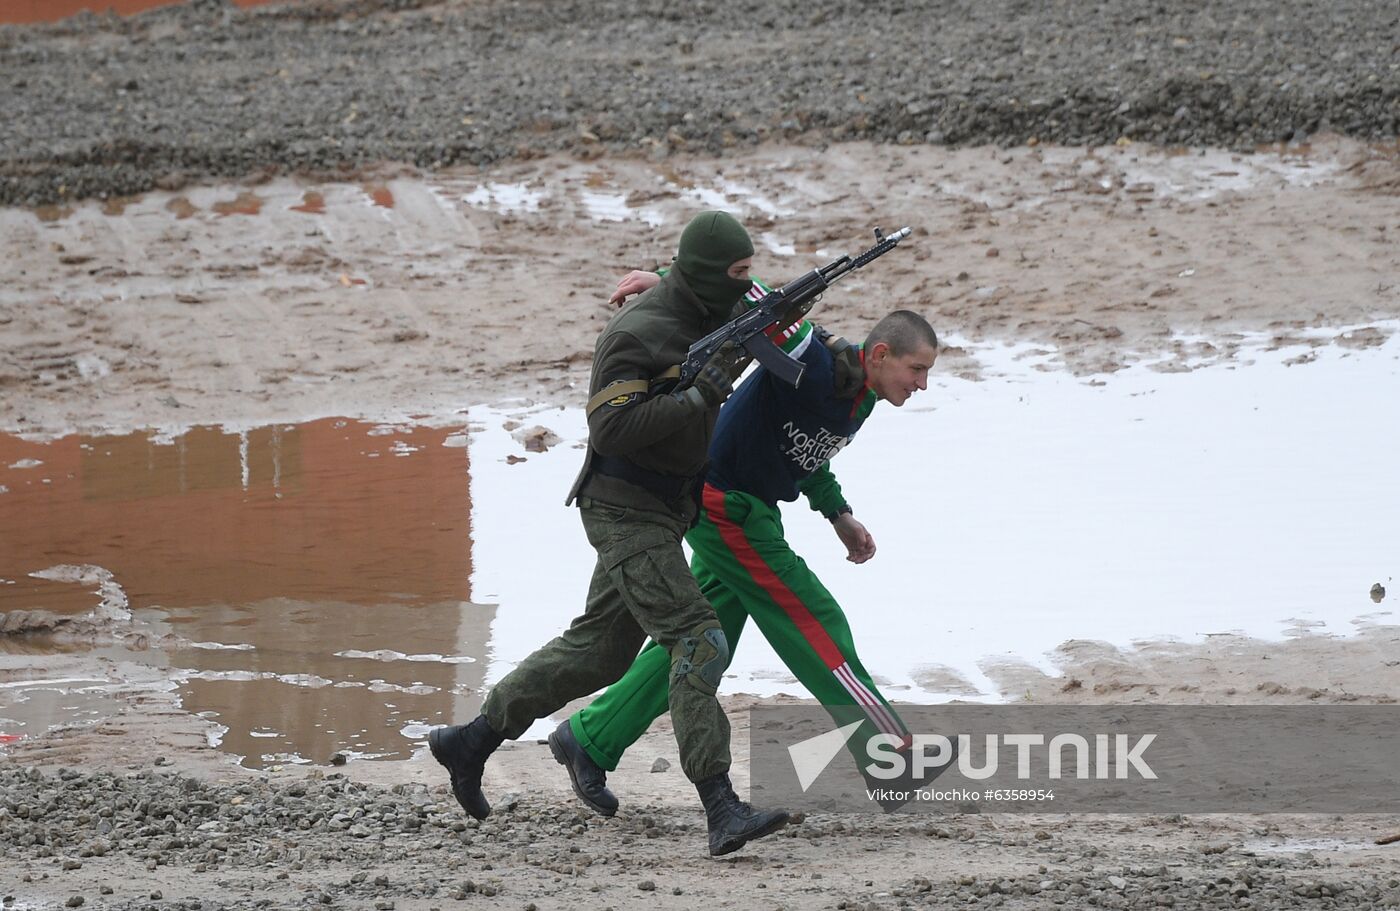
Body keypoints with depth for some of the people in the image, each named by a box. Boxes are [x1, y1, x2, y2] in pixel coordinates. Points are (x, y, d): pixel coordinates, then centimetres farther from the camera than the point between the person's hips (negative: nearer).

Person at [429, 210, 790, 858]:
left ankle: (470, 742, 29)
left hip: (659, 513, 10)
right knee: (698, 642, -20)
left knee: (596, 651, 17)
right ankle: (722, 811, -27)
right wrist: (702, 395, -29)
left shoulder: (703, 322, 9)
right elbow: (613, 427, -25)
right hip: (626, 513, -10)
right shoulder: (641, 332, -19)